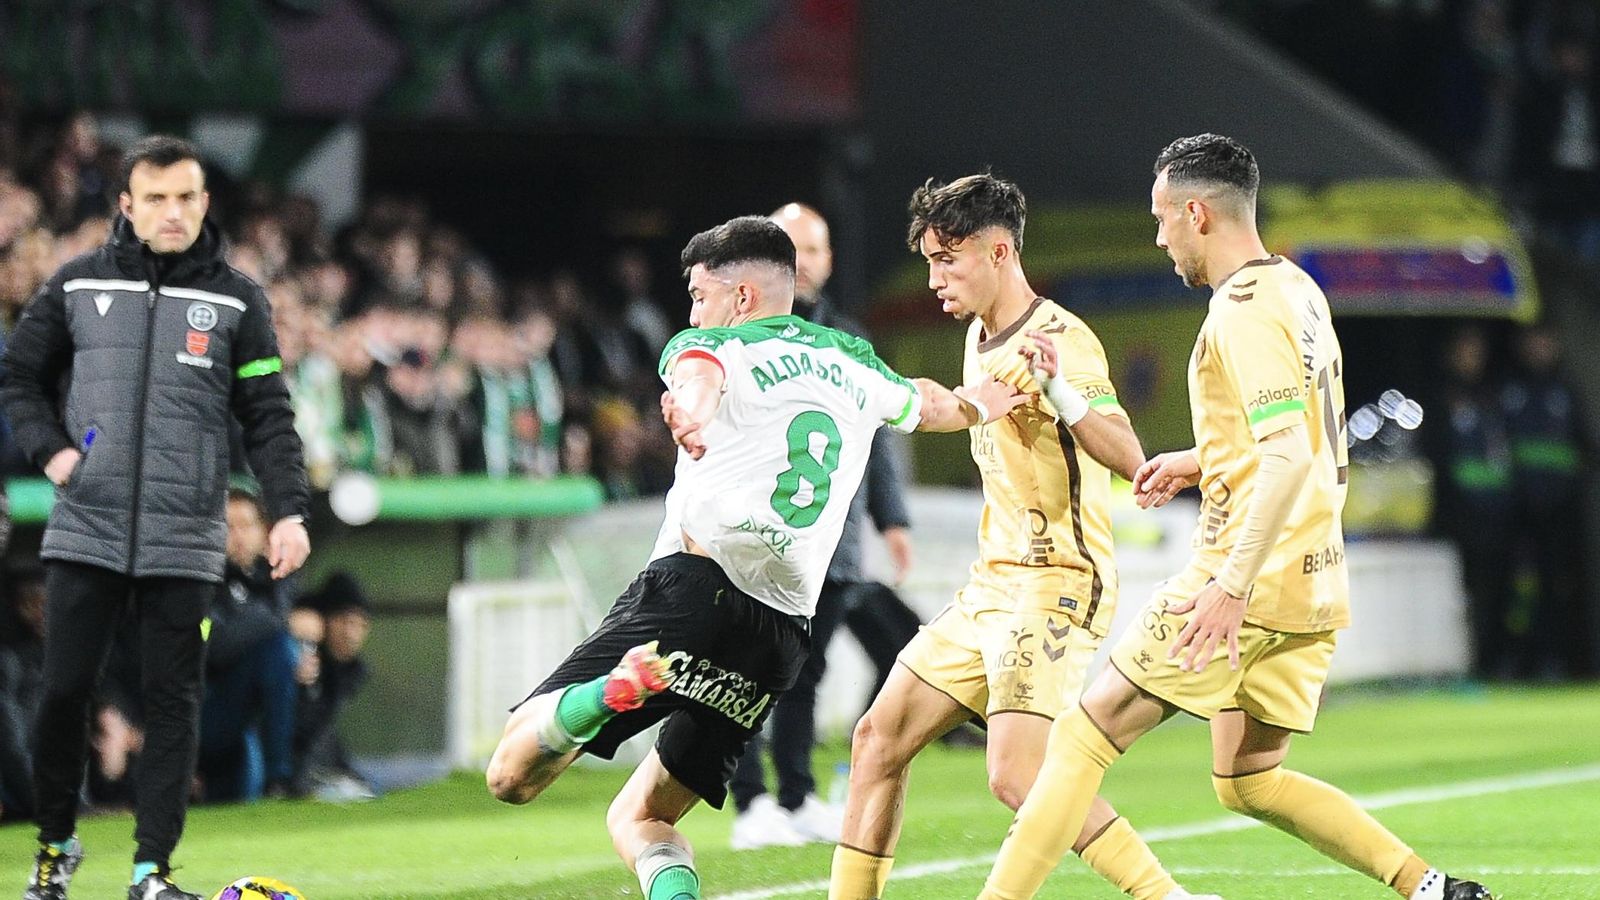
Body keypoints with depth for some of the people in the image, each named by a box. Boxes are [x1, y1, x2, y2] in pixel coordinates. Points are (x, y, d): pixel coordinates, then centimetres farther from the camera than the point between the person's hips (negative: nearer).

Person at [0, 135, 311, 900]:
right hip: (86, 530, 0)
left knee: (173, 702, 0)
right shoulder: (77, 286, 5)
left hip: (184, 543, 0)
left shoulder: (236, 301, 4)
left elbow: (268, 418, 2)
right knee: (63, 691, -1)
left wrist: (288, 511, -9)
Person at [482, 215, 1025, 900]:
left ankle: (615, 689, -39)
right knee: (639, 818, 19)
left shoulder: (709, 347, 5)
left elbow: (698, 378, -22)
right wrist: (984, 401, 63)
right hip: (783, 633, 6)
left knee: (511, 775, -9)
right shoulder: (857, 368, 22)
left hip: (693, 589, -6)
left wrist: (688, 411, -42)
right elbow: (939, 406, 44)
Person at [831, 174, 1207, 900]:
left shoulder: (1060, 340, -15)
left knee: (1019, 778, -22)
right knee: (878, 741, 9)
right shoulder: (980, 338, 12)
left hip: (1056, 587, -9)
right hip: (992, 586, 9)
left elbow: (1126, 456, -29)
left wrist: (1061, 391, -43)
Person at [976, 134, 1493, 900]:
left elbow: (1289, 458, -25)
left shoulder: (1244, 311, -15)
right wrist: (1203, 462, 26)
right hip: (1312, 586, 9)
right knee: (1247, 781, 16)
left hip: (1253, 583, -9)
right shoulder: (1298, 291, 14)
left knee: (1082, 738, -2)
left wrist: (1233, 585, -29)